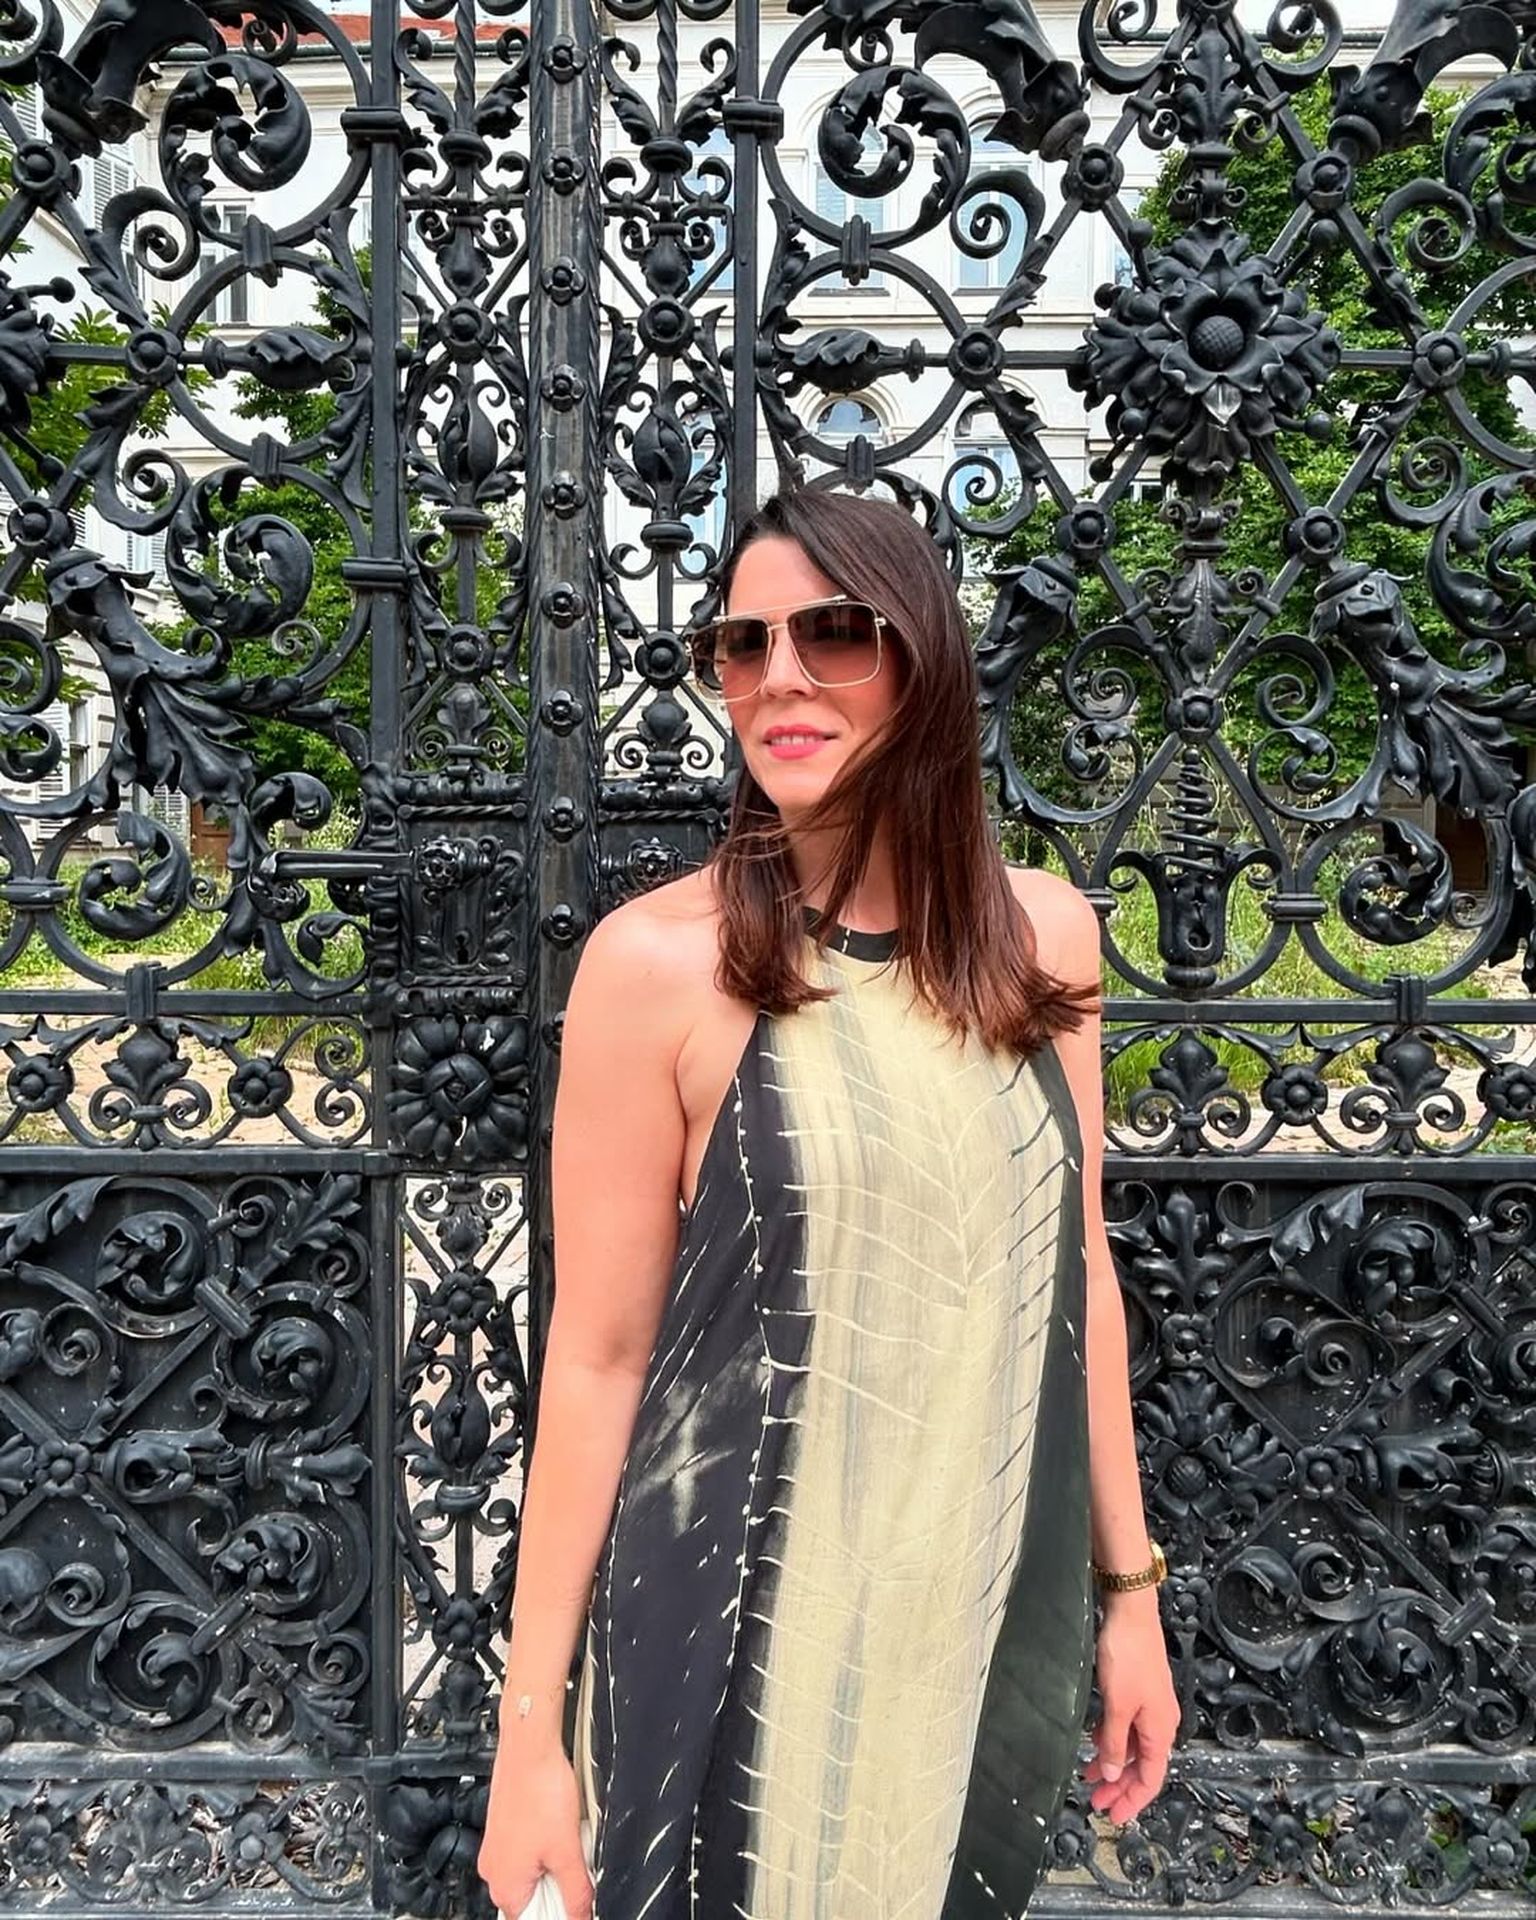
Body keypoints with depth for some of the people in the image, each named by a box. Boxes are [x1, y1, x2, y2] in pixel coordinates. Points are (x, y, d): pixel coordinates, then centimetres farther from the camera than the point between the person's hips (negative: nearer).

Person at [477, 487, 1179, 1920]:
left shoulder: (1044, 933, -2)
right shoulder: (662, 958, -15)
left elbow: (1077, 1274, 5)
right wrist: (530, 1722, -7)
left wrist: (1128, 1586, 10)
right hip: (744, 1628, -4)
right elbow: (597, 1356, -11)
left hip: (1001, 1612, 4)